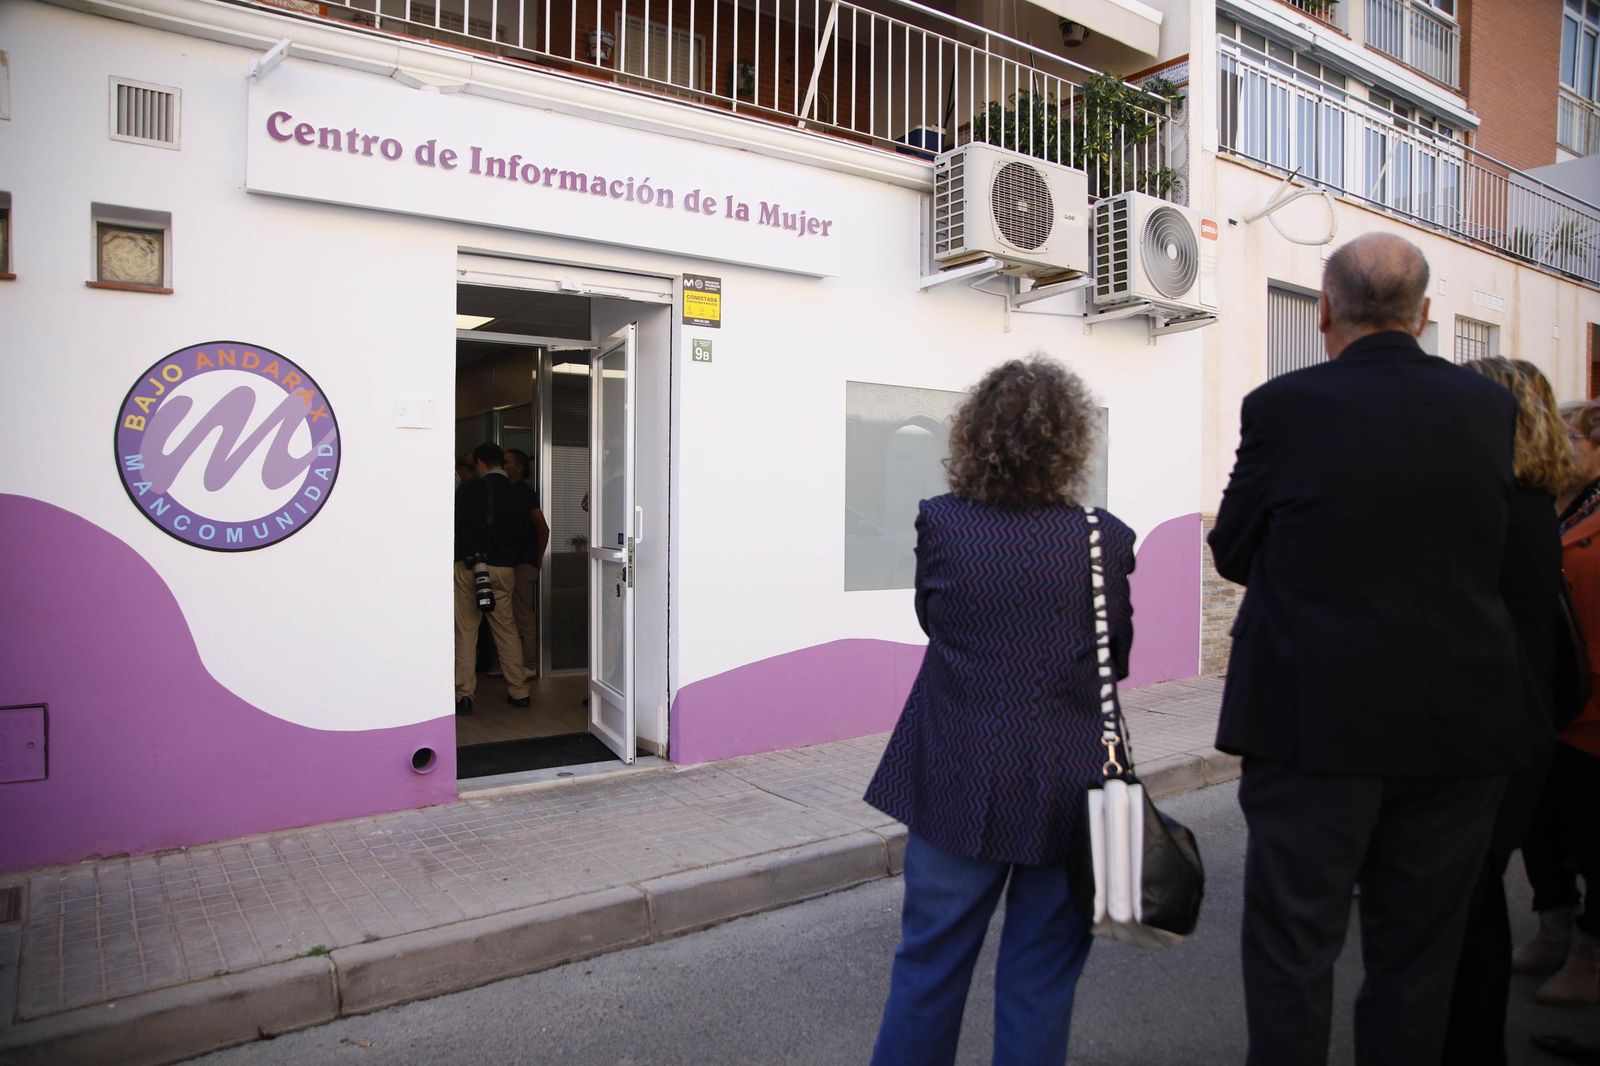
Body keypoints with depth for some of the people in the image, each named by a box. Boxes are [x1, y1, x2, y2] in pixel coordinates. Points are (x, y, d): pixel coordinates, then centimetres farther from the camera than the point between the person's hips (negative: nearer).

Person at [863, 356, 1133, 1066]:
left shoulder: (940, 525, -10)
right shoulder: (1107, 540, -9)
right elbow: (1117, 659, 3)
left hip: (959, 788, 0)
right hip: (1069, 792, 1)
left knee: (929, 963, 16)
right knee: (1040, 980, 16)